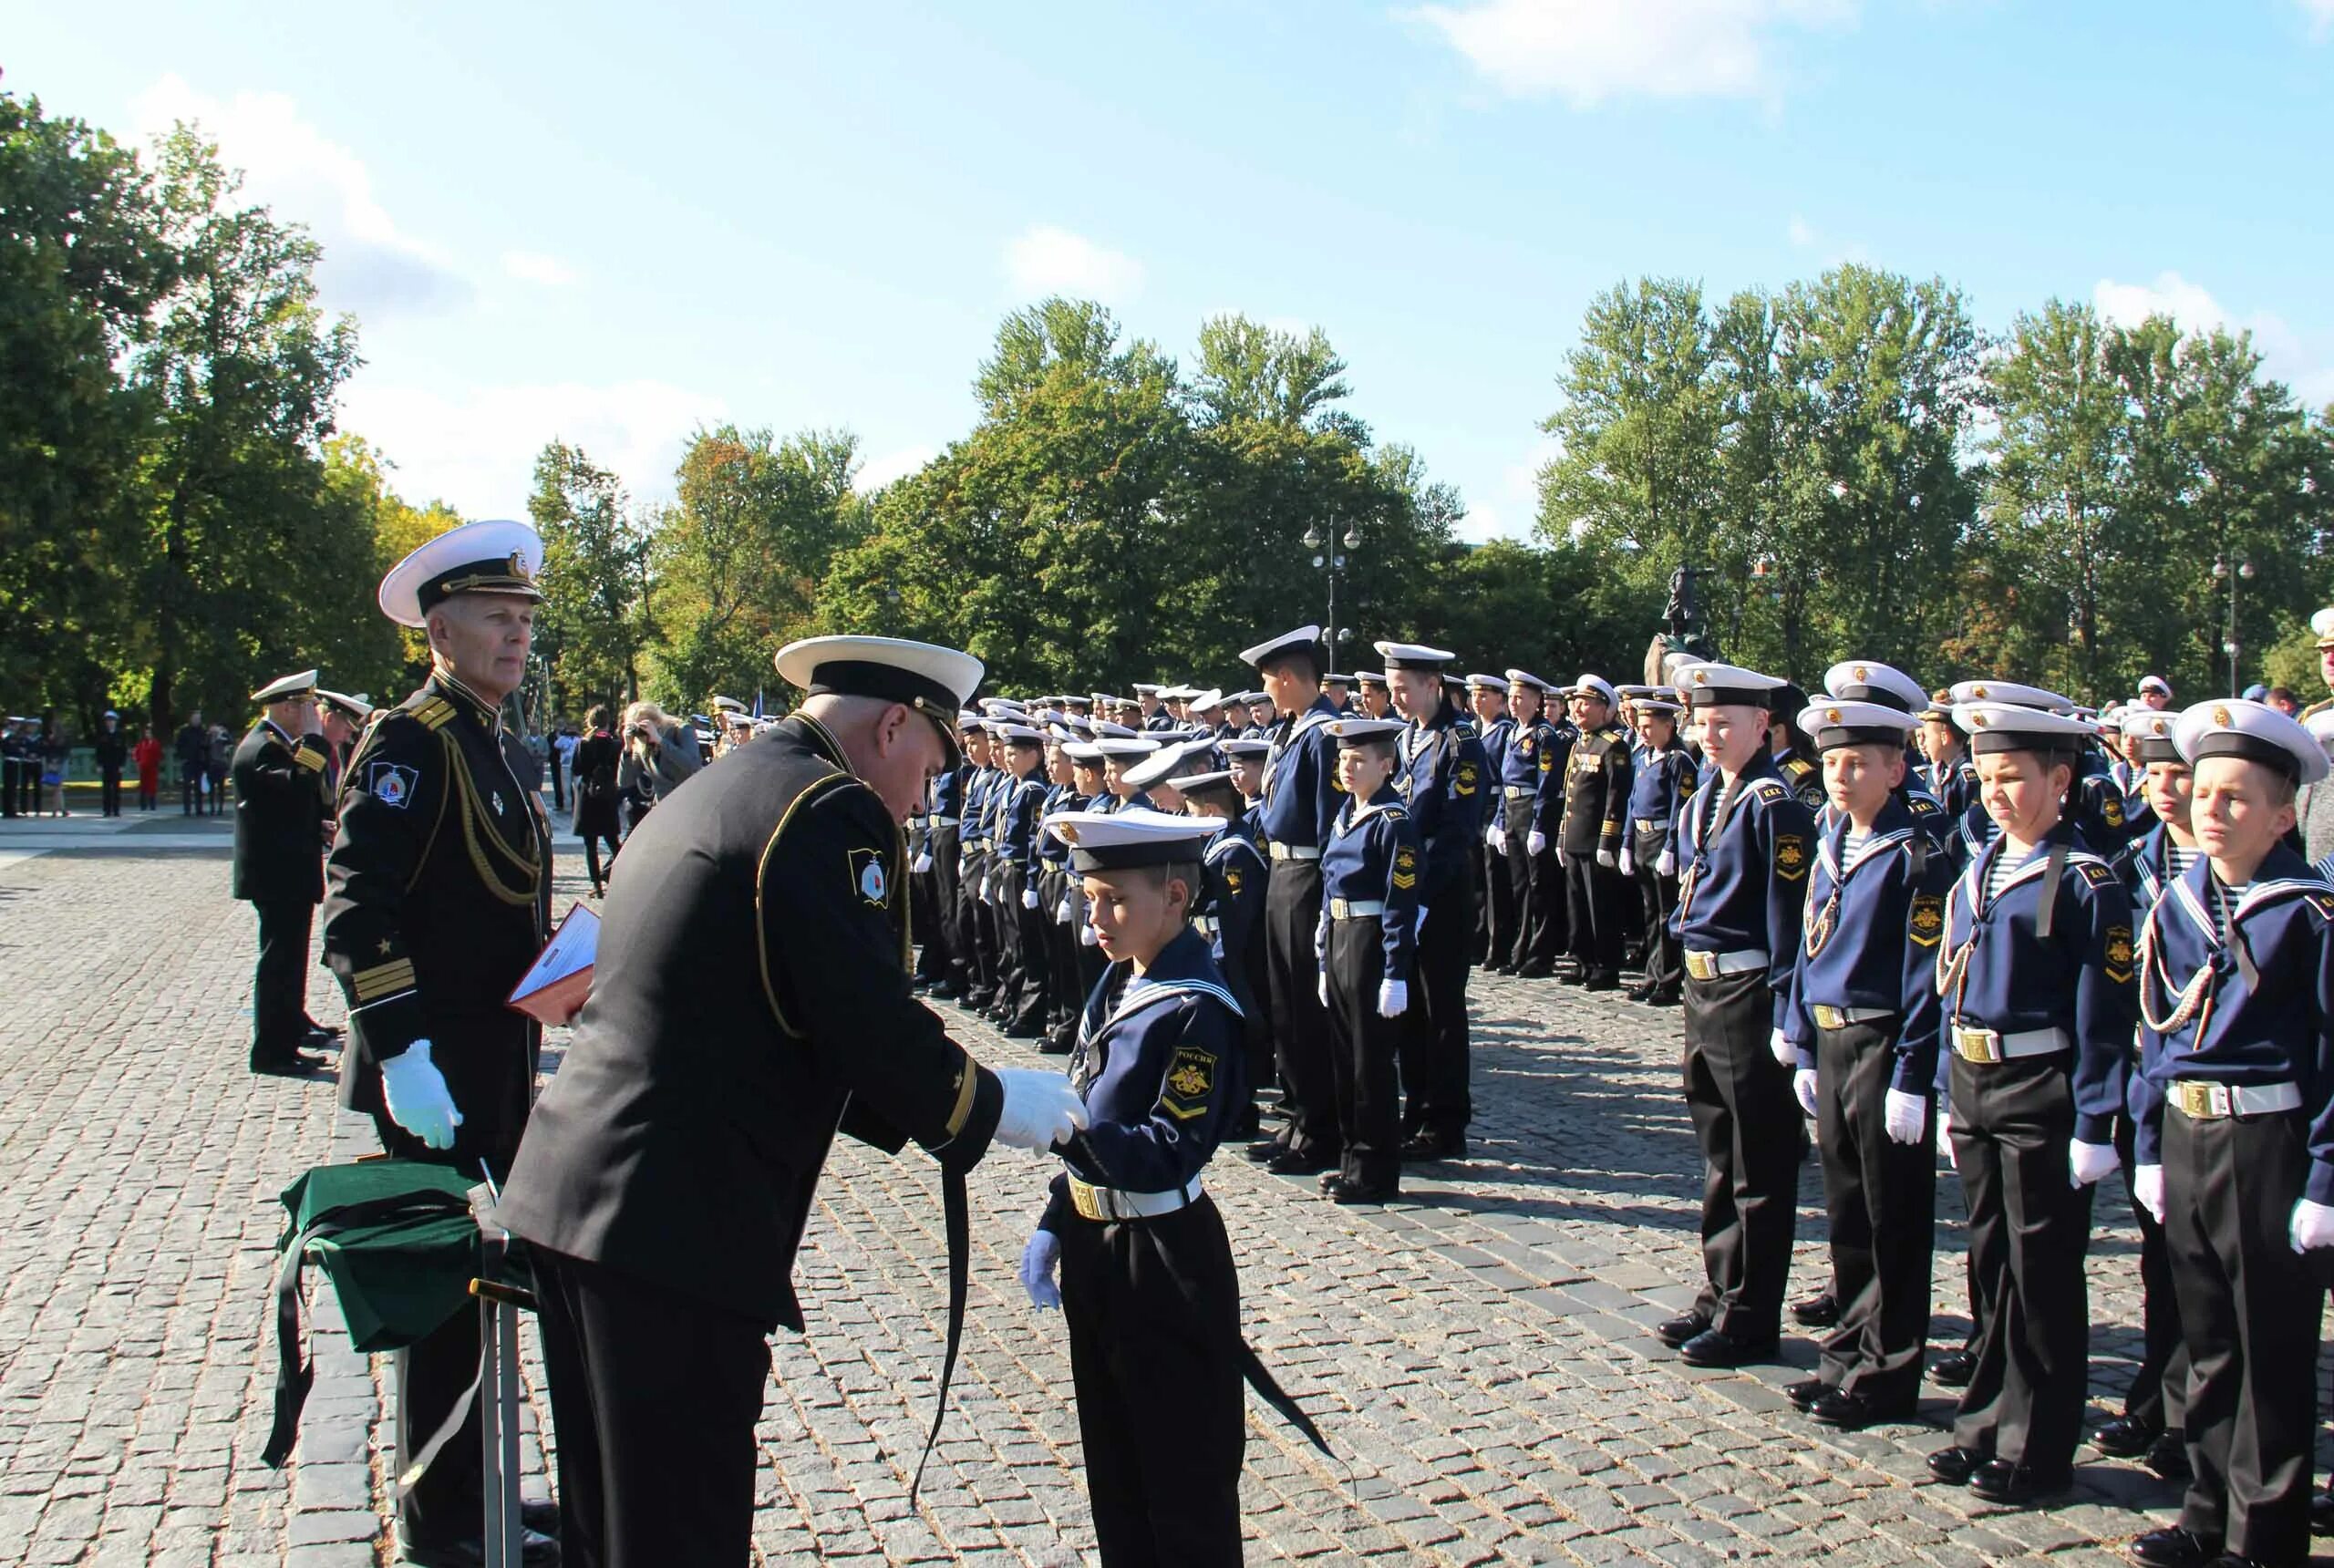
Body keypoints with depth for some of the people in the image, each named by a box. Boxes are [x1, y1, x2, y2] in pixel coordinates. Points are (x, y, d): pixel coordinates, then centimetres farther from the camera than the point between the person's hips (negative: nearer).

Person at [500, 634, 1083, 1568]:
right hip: (676, 1220, -9)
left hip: (567, 1190, 9)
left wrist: (923, 1107, 21)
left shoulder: (703, 796, 18)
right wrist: (992, 1106, 1)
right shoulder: (835, 812, -11)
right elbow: (871, 1023, -17)